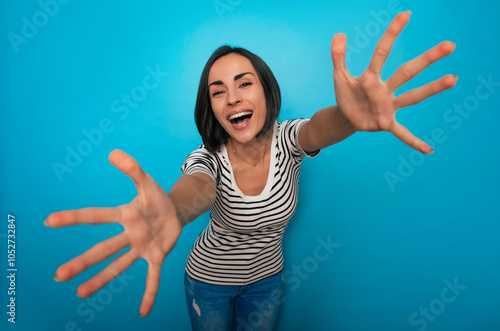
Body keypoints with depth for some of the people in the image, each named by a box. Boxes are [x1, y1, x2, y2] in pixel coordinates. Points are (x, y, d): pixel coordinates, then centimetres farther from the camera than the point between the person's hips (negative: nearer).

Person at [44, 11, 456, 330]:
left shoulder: (288, 139, -22)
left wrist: (348, 115, -69)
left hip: (266, 277, 2)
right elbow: (196, 189, -48)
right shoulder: (209, 157, -26)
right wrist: (171, 210, -73)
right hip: (209, 280, -1)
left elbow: (320, 128, -44)